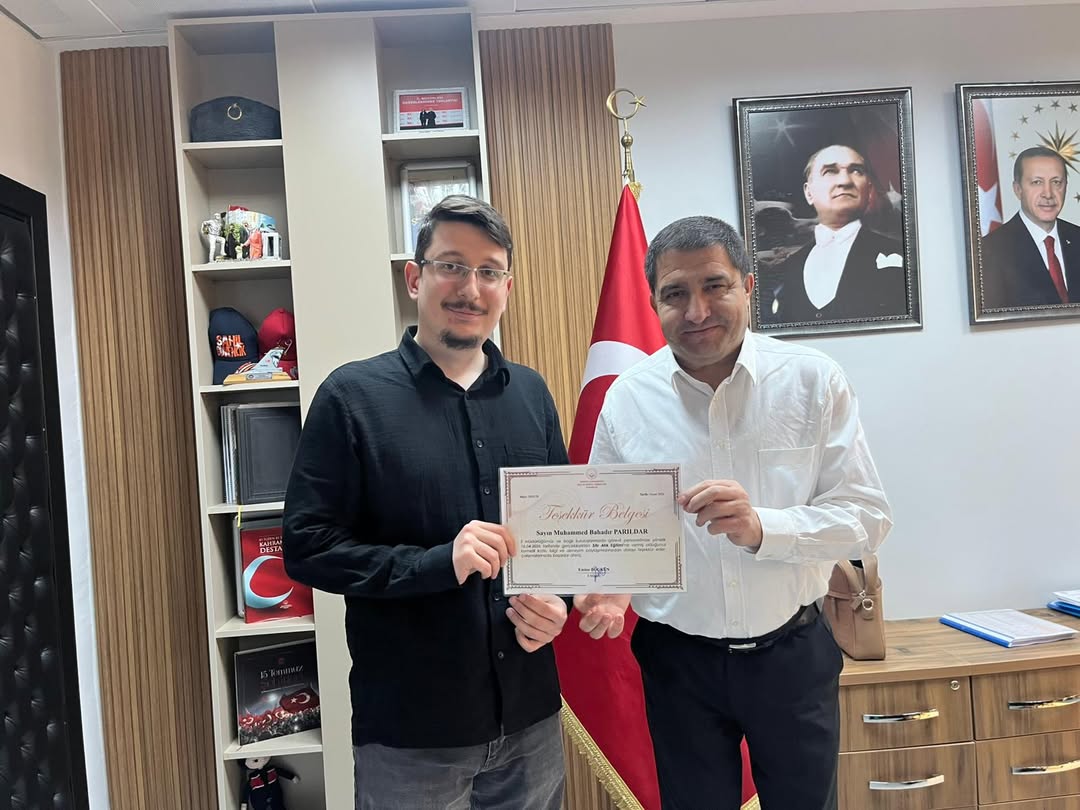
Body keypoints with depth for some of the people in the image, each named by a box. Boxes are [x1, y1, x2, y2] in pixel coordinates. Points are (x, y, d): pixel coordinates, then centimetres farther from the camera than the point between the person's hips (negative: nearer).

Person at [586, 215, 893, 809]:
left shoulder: (813, 380, -10)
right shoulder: (626, 398, -7)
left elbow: (867, 515, -12)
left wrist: (762, 528, -28)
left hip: (794, 653, 0)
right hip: (678, 662, 1)